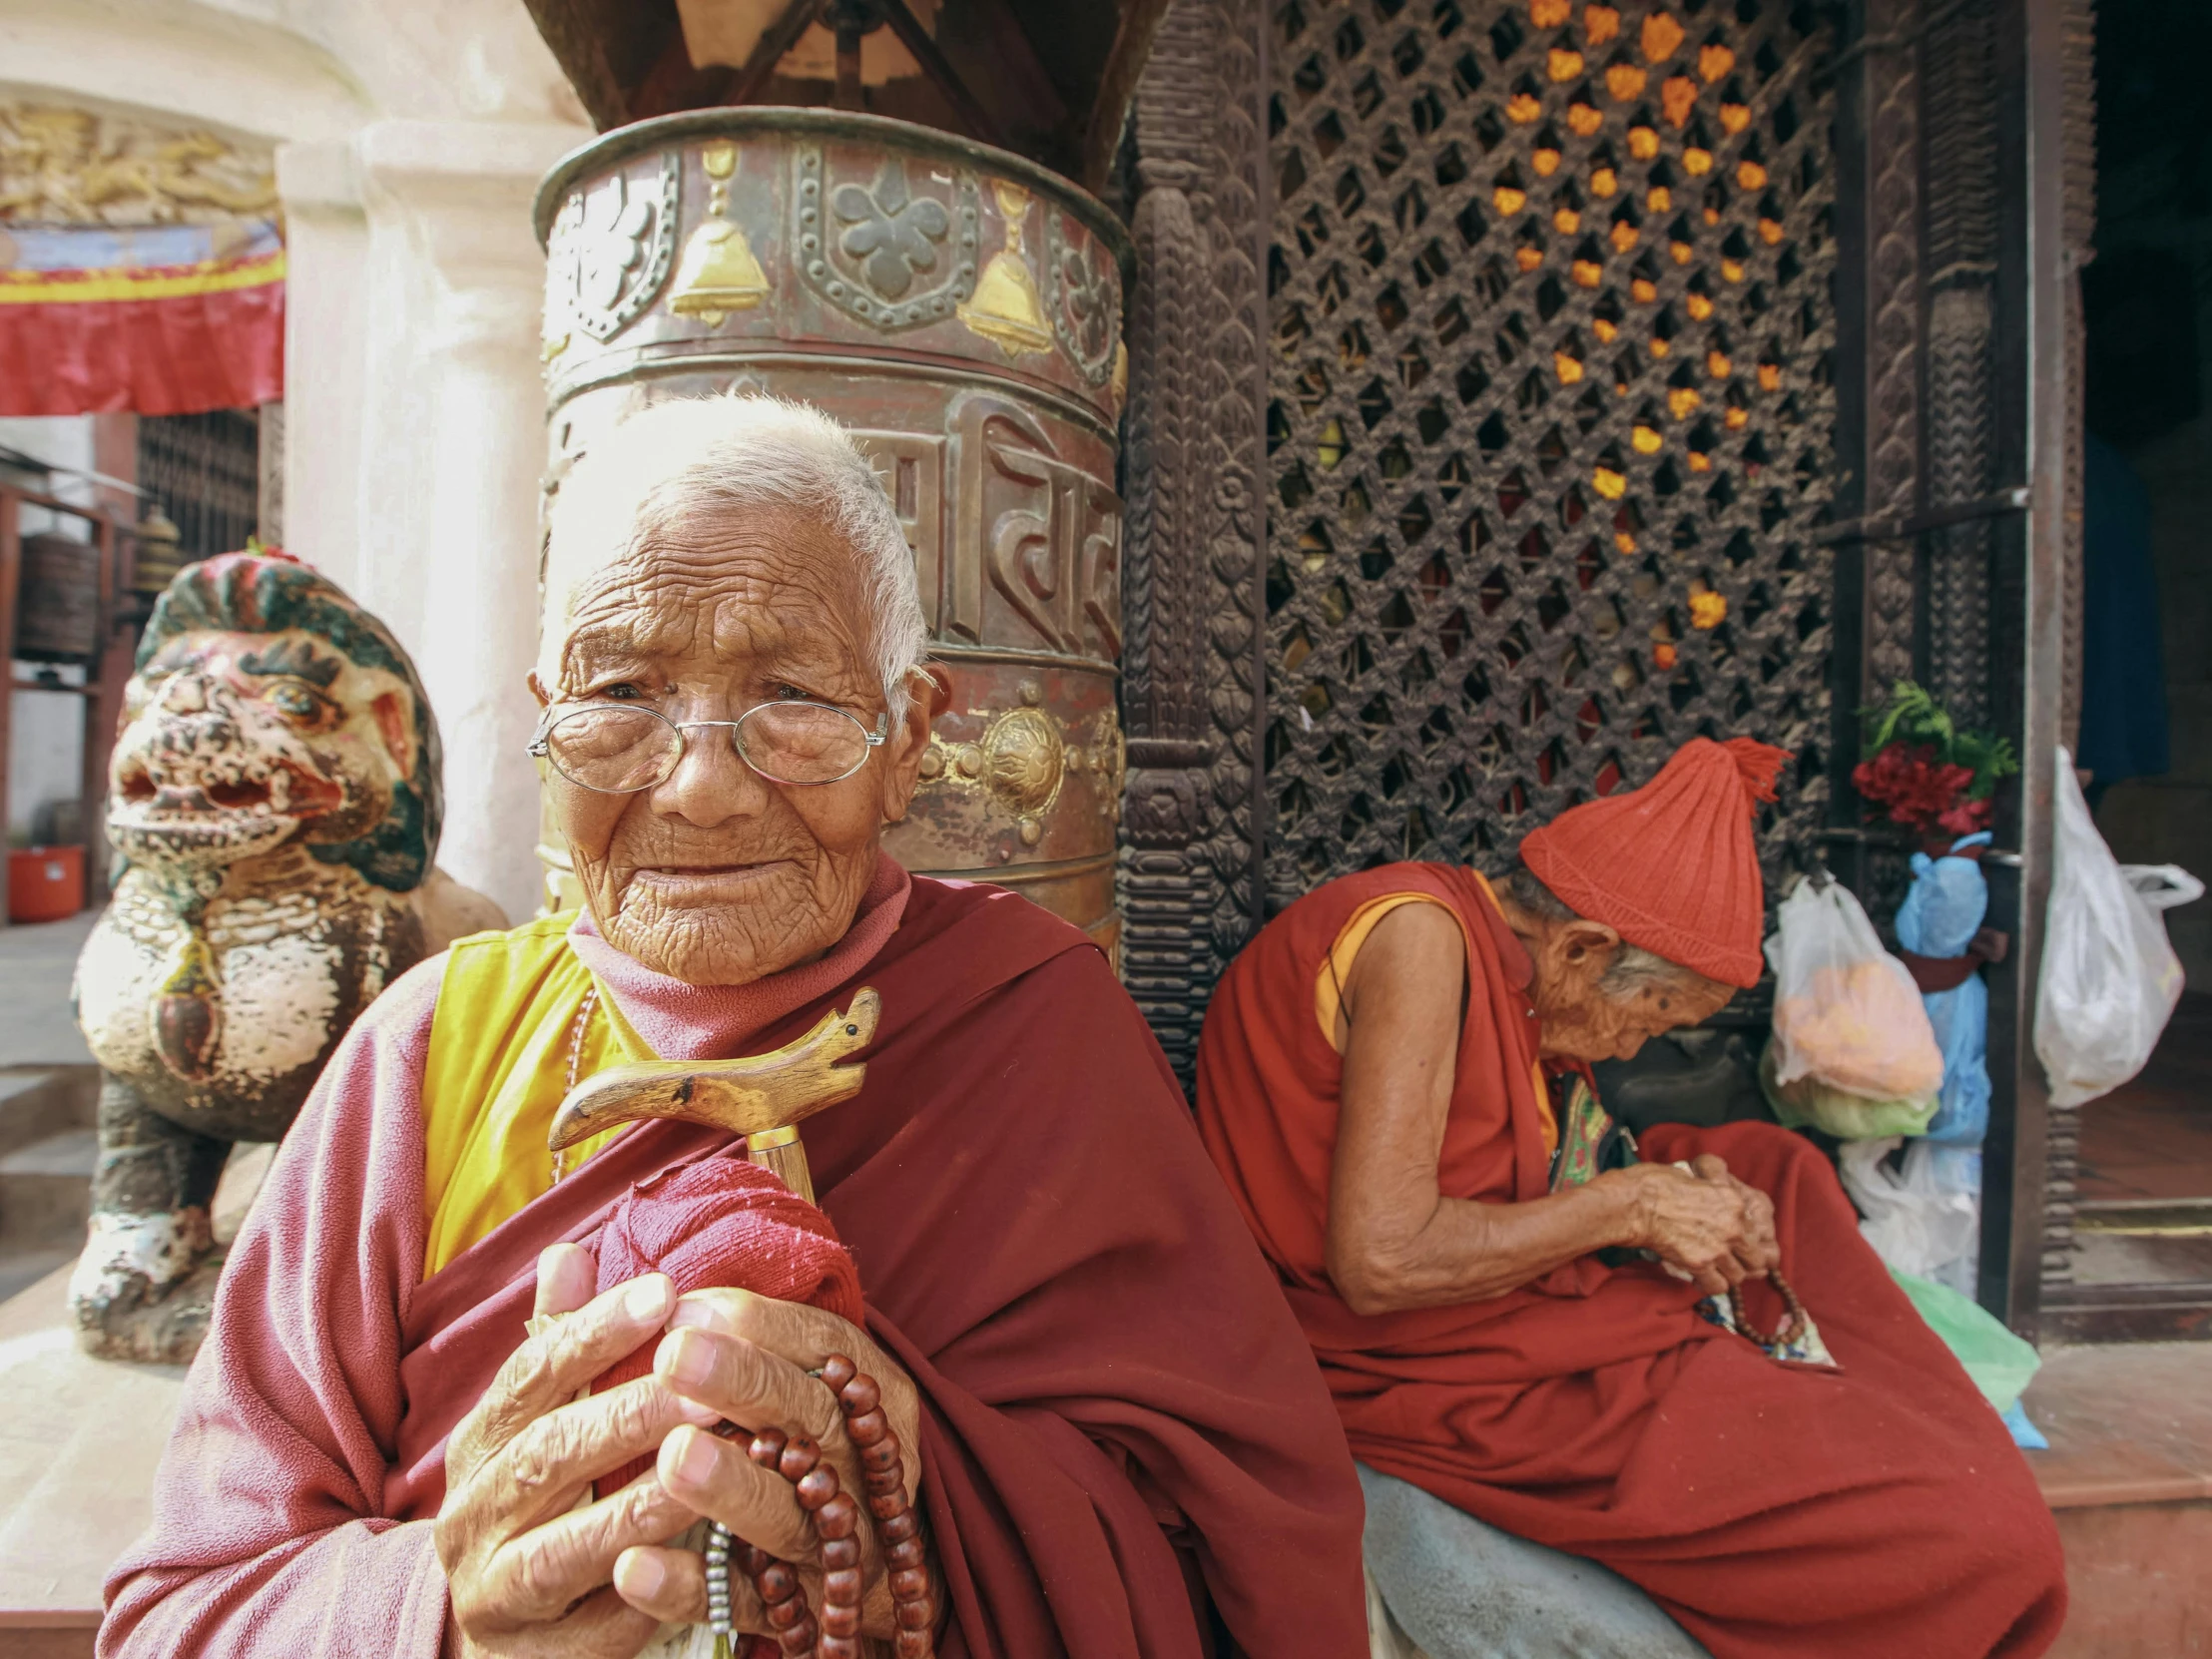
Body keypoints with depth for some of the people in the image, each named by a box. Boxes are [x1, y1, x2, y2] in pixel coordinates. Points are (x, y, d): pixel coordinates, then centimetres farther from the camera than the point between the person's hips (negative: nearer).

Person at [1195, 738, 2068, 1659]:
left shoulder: (1494, 952, 6)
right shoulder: (1420, 935, -23)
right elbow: (1379, 1262, -28)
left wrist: (1671, 1190, -4)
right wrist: (1630, 1204, -18)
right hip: (1436, 1376, -9)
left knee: (1768, 1164, 17)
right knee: (1971, 1541, -11)